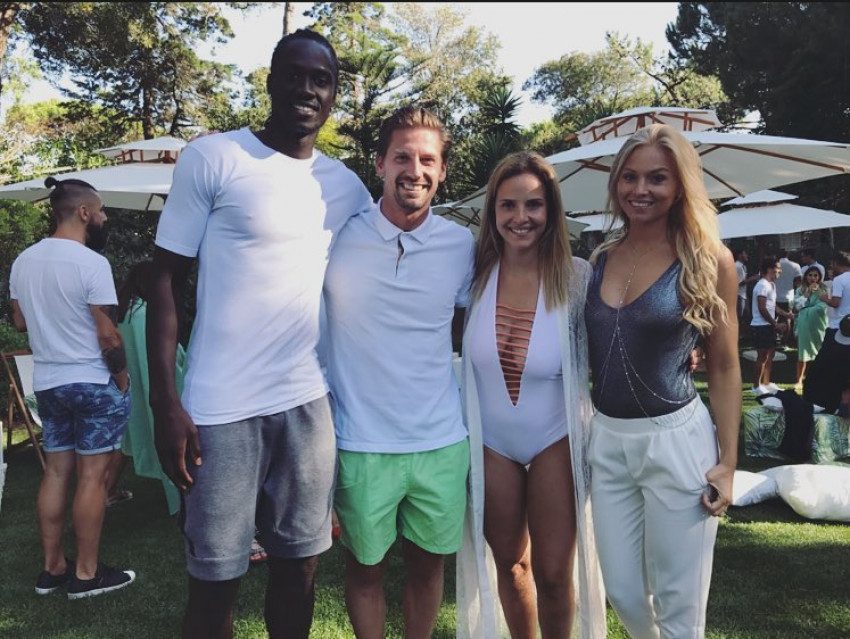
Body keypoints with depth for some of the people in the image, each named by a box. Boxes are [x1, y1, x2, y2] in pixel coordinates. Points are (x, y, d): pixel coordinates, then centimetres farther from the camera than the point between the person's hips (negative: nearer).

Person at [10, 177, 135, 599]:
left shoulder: (23, 261, 6)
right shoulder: (91, 262, -17)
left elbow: (20, 322, 15)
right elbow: (107, 334, -18)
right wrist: (122, 377, -6)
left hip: (46, 382, 8)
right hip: (94, 382, -7)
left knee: (56, 472, 13)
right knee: (92, 476, 0)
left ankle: (52, 568, 20)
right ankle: (86, 573, 8)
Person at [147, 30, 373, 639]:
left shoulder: (348, 188, 8)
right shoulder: (212, 158, -4)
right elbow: (167, 280, -4)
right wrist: (165, 401, -11)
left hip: (309, 403, 4)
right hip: (221, 406, -3)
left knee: (300, 562, 13)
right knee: (215, 576, 6)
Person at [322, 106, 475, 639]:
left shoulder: (462, 245, -1)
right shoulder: (339, 236, -8)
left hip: (442, 442, 2)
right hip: (361, 444, -2)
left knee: (428, 564, 18)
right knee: (366, 569, 15)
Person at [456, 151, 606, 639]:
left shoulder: (576, 276, -16)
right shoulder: (476, 273, -10)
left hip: (555, 440, -2)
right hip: (490, 441, 2)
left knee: (553, 574, 5)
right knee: (510, 563, 19)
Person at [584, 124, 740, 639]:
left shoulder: (709, 260, -6)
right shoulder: (600, 259, 6)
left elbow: (725, 367, -3)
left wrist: (728, 461, -7)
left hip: (676, 440, -4)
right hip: (607, 441, 4)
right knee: (623, 594, 14)